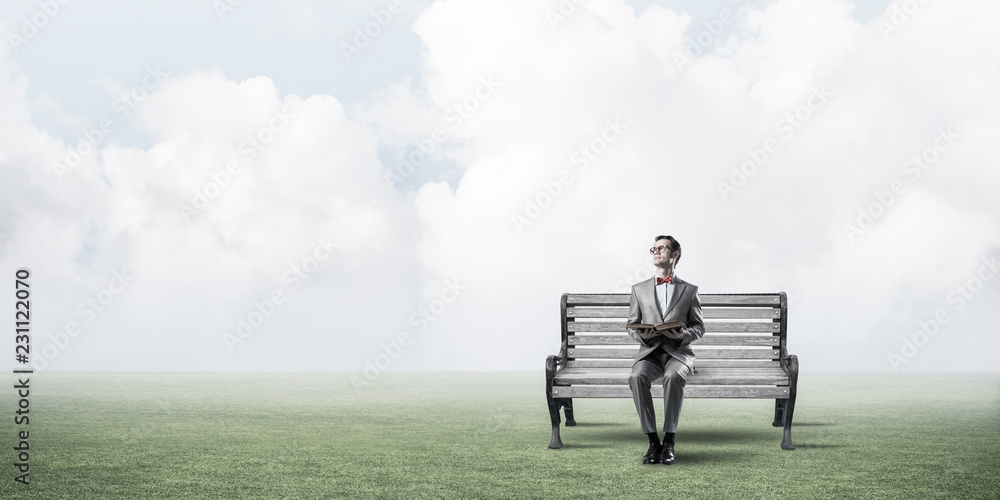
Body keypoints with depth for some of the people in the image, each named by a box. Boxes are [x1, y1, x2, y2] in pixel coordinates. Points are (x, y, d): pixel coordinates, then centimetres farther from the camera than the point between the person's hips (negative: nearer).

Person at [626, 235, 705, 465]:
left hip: (679, 353, -1)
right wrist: (641, 334, -10)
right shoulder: (639, 289, 16)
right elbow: (631, 325, 14)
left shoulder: (689, 290, 13)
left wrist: (683, 334, -13)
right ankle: (653, 442, -29)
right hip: (649, 352, 1)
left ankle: (669, 442, -32)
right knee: (637, 377, -34)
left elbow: (699, 327, 10)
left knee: (674, 376, -38)